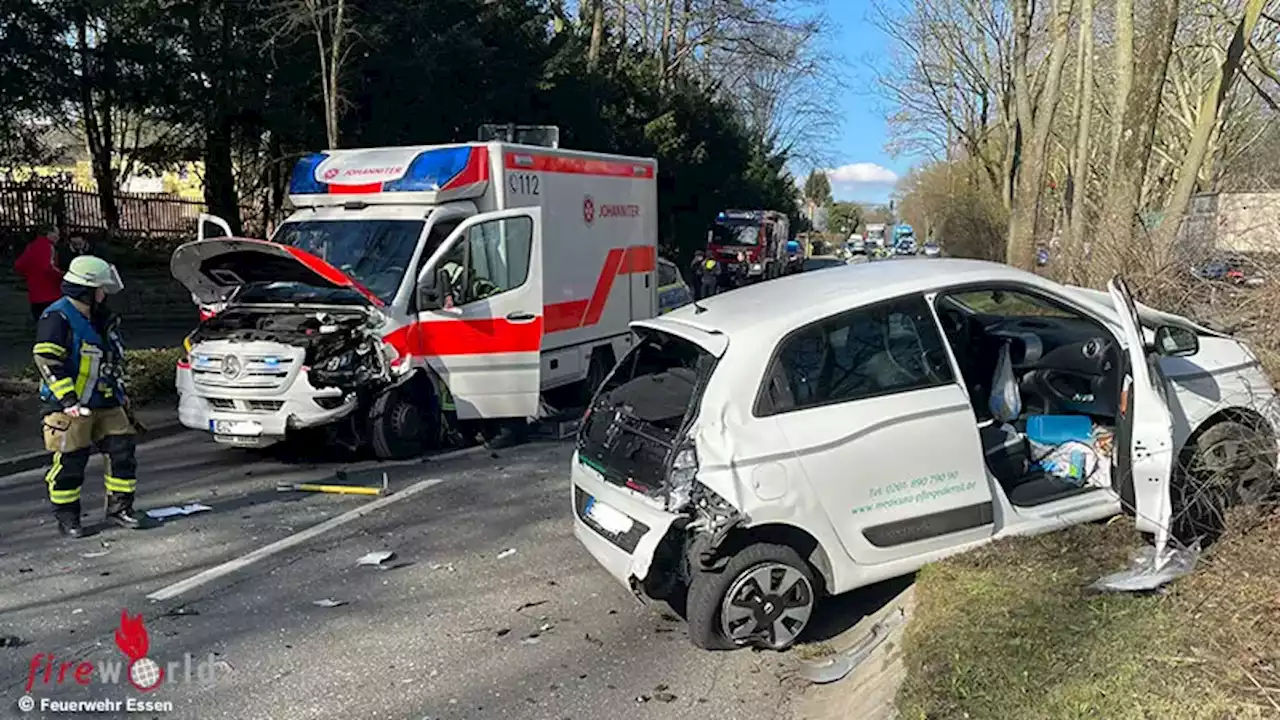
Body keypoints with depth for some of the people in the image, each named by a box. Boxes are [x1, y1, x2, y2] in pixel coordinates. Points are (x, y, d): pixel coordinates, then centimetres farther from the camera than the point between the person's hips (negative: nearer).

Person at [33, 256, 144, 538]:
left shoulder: (101, 318, 15)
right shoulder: (58, 317, -12)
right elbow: (48, 361, -19)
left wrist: (122, 398, 25)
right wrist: (68, 400, -24)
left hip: (106, 404, 8)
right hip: (70, 407, -7)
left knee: (122, 451, 4)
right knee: (69, 462, 0)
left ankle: (119, 507, 16)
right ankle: (66, 517, 14)